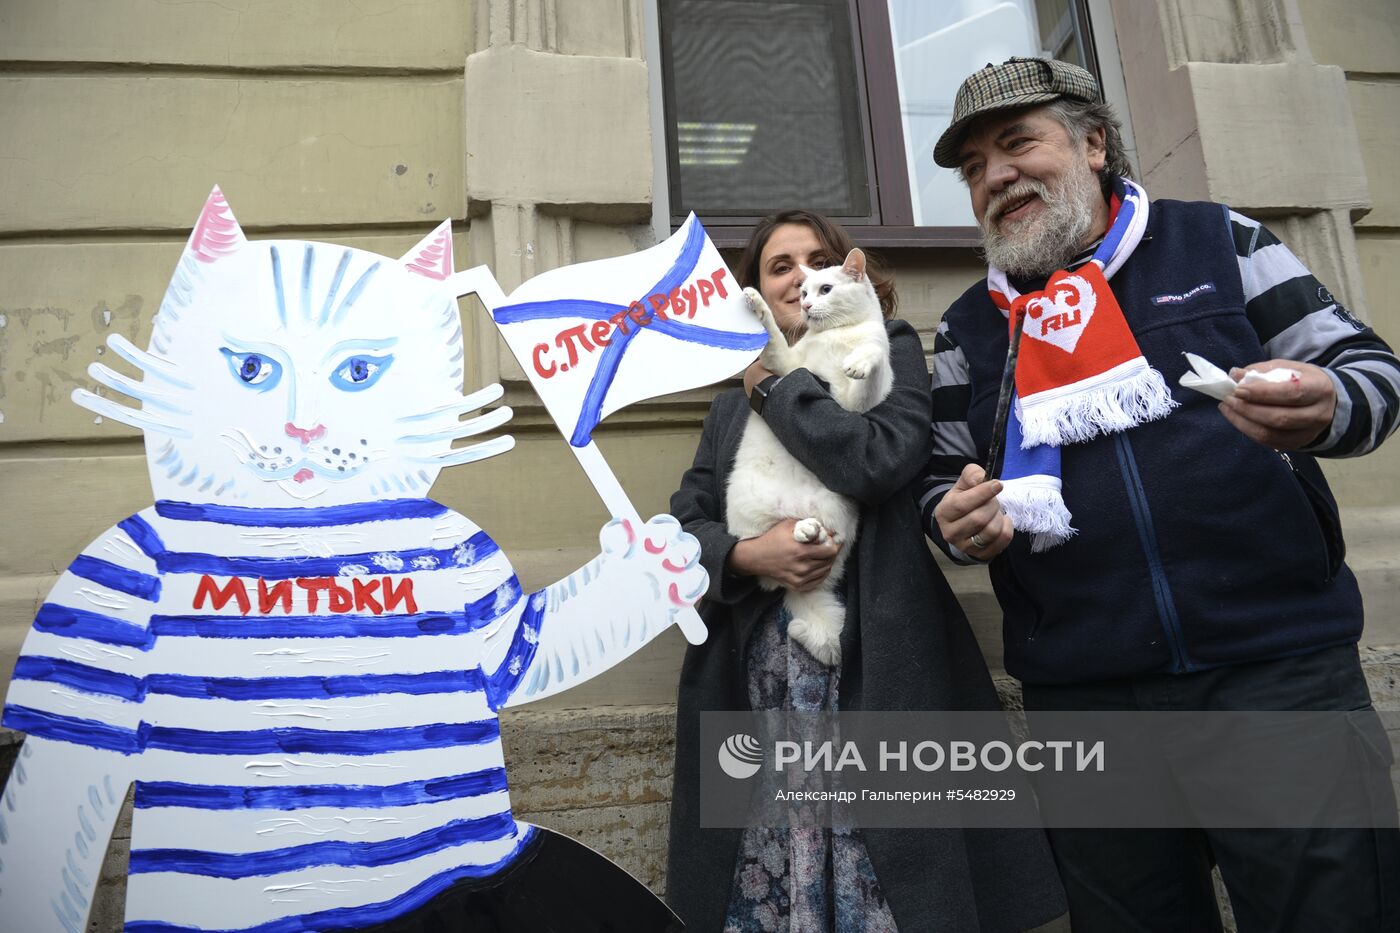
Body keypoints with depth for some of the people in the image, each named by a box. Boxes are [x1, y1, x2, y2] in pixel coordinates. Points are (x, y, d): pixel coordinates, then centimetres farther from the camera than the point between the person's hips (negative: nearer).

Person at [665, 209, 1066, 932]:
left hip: (872, 667, -3)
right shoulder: (730, 409, 18)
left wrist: (775, 385, -2)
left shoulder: (890, 352, 8)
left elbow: (879, 459, -13)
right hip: (756, 679, 3)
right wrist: (746, 555, -10)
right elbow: (680, 527, 10)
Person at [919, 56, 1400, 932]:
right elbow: (942, 477, 13)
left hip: (1283, 663, -1)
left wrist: (1325, 409, -18)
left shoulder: (1219, 241, 5)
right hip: (1082, 696, 2)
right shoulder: (968, 328, 10)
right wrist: (957, 519, -11)